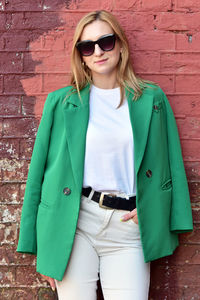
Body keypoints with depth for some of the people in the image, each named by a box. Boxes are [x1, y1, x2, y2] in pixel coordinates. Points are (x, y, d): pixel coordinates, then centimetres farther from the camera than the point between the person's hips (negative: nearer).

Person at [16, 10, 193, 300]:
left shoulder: (152, 98, 8)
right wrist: (41, 244, 3)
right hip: (75, 222, 0)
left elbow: (171, 164, 10)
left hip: (129, 225, 1)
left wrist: (153, 209, -3)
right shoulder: (62, 102, 6)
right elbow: (41, 168, 6)